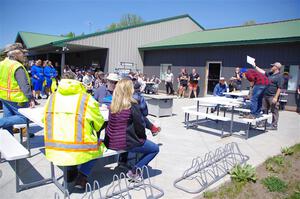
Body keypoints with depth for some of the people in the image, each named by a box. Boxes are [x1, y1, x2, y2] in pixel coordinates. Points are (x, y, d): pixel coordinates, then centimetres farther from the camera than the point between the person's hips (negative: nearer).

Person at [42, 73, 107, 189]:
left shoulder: (52, 98, 2)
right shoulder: (86, 99, -8)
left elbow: (45, 120, 16)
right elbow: (99, 124, 3)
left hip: (54, 152, 5)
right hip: (79, 153, -4)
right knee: (98, 144, 23)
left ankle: (71, 171, 29)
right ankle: (82, 177, 13)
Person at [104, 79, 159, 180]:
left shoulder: (112, 105, 1)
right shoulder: (132, 105, -16)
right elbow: (139, 126, -12)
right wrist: (143, 137, 9)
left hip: (111, 143, 7)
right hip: (126, 143, -7)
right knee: (155, 149, 10)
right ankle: (134, 171, 3)